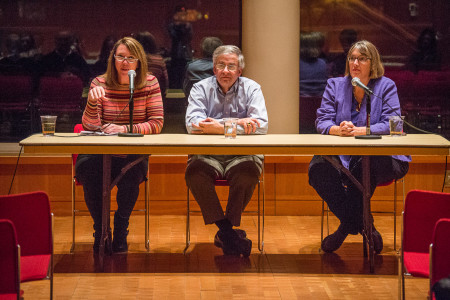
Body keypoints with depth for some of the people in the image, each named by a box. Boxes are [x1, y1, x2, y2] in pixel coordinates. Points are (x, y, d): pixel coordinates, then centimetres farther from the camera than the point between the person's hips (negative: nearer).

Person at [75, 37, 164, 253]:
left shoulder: (149, 84, 1)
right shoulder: (100, 84, 0)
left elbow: (156, 123, -5)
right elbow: (90, 127, -5)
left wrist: (124, 129, -18)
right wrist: (93, 102, -25)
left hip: (133, 155, -1)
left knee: (132, 171, -33)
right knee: (85, 166, -30)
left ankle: (120, 231, -10)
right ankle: (100, 230, -11)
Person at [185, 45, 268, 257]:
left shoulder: (251, 89, 8)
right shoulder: (201, 88, 8)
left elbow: (261, 126, -8)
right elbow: (192, 124, -10)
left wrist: (220, 126, -19)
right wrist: (238, 124, -20)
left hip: (242, 155, 0)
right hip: (208, 154, 0)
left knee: (248, 172, -34)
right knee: (194, 172, -32)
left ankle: (225, 233, -18)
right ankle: (228, 232, -26)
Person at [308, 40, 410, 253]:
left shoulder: (386, 86, 4)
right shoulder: (335, 86, 13)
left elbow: (391, 125, -9)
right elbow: (322, 122, 3)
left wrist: (357, 130, -23)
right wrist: (338, 129, -22)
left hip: (380, 157, -3)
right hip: (341, 155, 3)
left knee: (364, 166, -39)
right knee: (318, 168, -29)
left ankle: (347, 227, -17)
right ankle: (364, 227, -17)